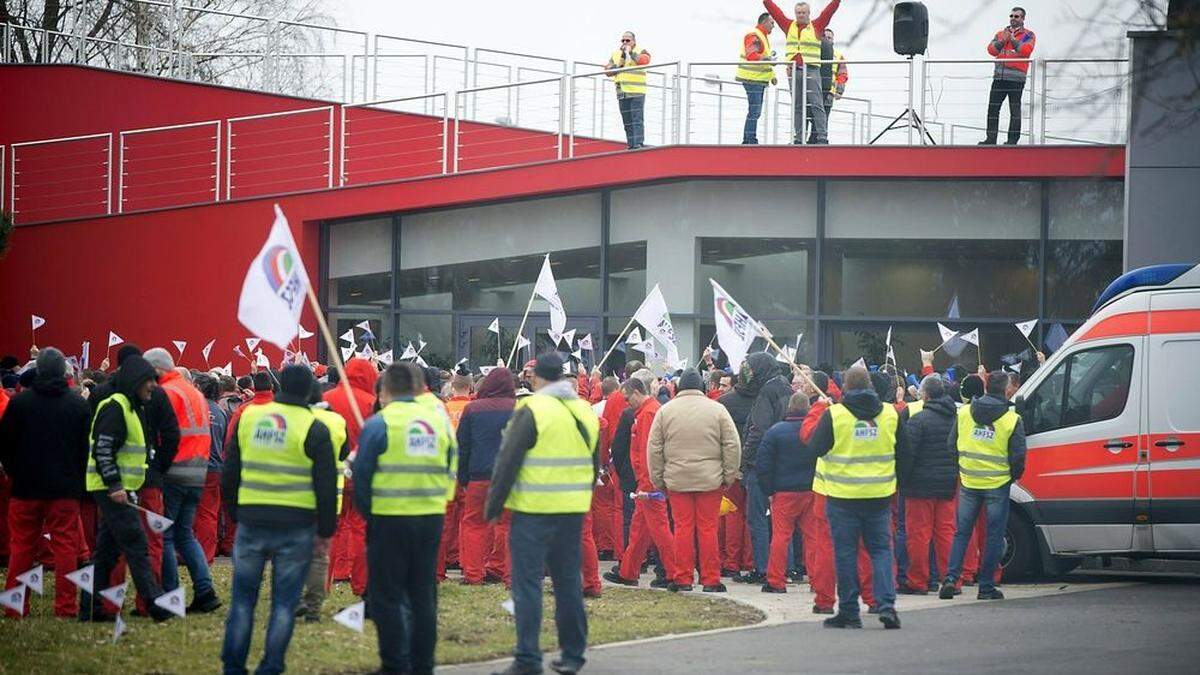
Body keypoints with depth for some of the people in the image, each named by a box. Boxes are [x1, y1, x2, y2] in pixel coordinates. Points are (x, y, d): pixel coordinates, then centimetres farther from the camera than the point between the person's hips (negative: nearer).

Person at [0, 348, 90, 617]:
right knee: (65, 545, 3)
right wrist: (79, 479, 10)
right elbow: (88, 446, 2)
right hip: (66, 488, 0)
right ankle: (66, 605, 0)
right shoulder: (79, 404, -2)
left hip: (26, 485, 0)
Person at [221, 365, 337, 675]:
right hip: (296, 526, -3)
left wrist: (233, 510, 23)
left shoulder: (248, 417, 6)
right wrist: (327, 527, 6)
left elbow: (229, 473, 13)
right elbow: (326, 485, -4)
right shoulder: (314, 429, -5)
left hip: (251, 521, 3)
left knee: (243, 597, 11)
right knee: (284, 601, 5)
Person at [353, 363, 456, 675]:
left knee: (388, 597, 4)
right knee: (423, 596, 13)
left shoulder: (379, 424, -9)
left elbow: (362, 475, -7)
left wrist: (367, 513, 6)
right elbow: (450, 471, 11)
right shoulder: (439, 421, 6)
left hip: (389, 518, -5)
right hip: (431, 518, 5)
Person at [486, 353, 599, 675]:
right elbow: (595, 464, 19)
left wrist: (494, 504, -3)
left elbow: (508, 462, -11)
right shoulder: (585, 411, 10)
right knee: (568, 582, 14)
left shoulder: (532, 410, -11)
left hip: (534, 510, -6)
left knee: (527, 582, -3)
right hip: (573, 510, 6)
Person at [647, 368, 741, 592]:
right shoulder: (717, 410, 1)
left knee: (683, 528, 4)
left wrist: (658, 480, 12)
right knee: (708, 528, 2)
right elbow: (732, 445, 0)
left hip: (677, 480, 1)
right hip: (710, 480, -1)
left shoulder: (665, 411, 3)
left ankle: (683, 578, 6)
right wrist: (729, 476, 7)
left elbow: (654, 449, 5)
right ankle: (710, 580, 4)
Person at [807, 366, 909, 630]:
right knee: (881, 549, 10)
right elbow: (904, 450, 8)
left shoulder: (834, 415, -12)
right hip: (879, 496, 3)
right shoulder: (890, 414, 0)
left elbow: (815, 447, -8)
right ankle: (886, 604, -5)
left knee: (845, 553, 5)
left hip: (843, 495, -3)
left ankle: (849, 612, 7)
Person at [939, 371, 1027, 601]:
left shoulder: (964, 413, 1)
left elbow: (951, 444, 7)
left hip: (969, 483, 3)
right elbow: (1018, 456, -8)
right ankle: (986, 586, 6)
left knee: (961, 533, 12)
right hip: (997, 485, -3)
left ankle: (951, 578, -2)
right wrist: (1012, 476, 11)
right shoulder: (1012, 420, -9)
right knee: (994, 536, 6)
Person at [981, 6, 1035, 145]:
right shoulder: (1000, 33, 17)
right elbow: (991, 49, 5)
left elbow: (1026, 50, -13)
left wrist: (1012, 39, -13)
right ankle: (991, 138, 9)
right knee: (993, 108, 3)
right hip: (999, 76, 5)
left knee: (1015, 110, -2)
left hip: (1016, 78, -5)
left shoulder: (1028, 35, 4)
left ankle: (1013, 140, 1)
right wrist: (1002, 41, -10)